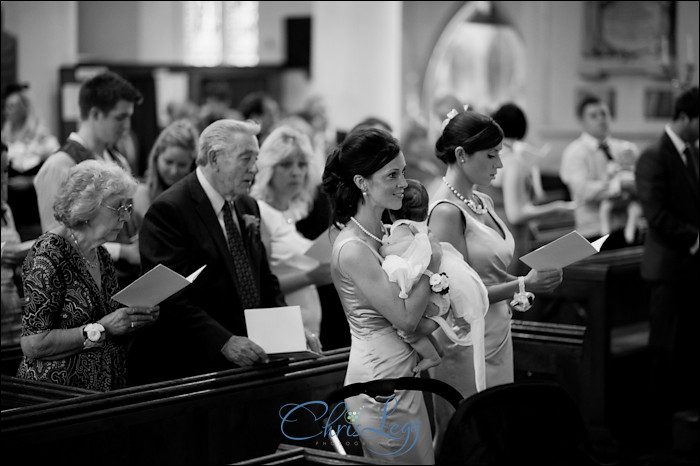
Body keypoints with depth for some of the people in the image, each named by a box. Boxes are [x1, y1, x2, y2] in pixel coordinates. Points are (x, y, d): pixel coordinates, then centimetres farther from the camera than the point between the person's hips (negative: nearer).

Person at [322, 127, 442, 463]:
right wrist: (432, 265, -8)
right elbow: (406, 318, -16)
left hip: (398, 373, 9)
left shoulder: (384, 232, 8)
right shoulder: (353, 249, -20)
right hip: (382, 382, -9)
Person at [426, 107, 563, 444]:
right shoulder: (446, 211, -17)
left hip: (497, 336, 8)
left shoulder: (482, 202, 9)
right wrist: (524, 285, -22)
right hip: (467, 343, -8)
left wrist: (520, 288, 3)